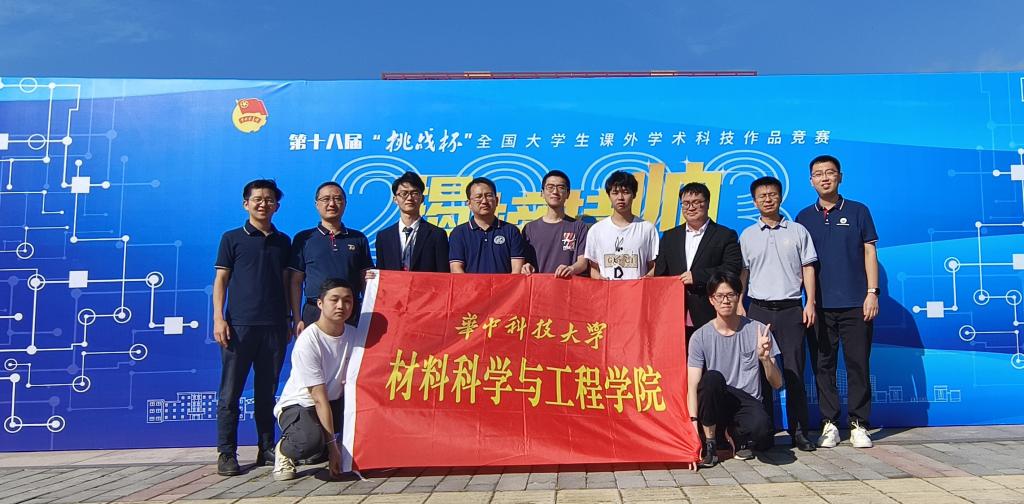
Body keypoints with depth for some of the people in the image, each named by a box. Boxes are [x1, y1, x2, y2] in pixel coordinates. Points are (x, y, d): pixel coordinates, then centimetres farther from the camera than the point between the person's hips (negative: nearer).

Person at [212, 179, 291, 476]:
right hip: (240, 324, -3)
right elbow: (221, 279, 3)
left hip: (275, 326, 3)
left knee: (267, 391, 9)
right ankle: (226, 453, 6)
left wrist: (292, 319, 10)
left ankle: (267, 449, 17)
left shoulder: (282, 241, 14)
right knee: (230, 392, -1)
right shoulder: (232, 238, 6)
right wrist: (219, 318, -6)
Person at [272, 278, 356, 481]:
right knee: (311, 439, -37)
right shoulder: (307, 341, -22)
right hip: (298, 405, -6)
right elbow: (319, 398, -22)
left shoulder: (352, 336, -3)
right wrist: (332, 445, -22)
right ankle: (284, 450, -1)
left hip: (334, 404, 6)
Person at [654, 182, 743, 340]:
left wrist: (697, 276, -12)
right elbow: (660, 274, 14)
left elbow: (733, 268, -6)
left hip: (710, 317, -3)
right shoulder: (670, 237, 18)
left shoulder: (725, 236, 7)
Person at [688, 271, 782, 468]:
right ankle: (709, 444, -12)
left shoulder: (757, 331, -1)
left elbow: (777, 384, 0)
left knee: (762, 427, -34)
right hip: (714, 407, 0)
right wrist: (693, 423, -22)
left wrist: (765, 358, -20)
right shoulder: (700, 337, -3)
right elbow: (693, 387, -8)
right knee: (712, 377, -33)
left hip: (748, 403, 0)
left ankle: (736, 435, 6)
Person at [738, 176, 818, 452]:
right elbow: (742, 273, 10)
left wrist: (810, 303, -3)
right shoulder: (747, 235, 9)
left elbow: (808, 268, 6)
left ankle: (799, 431, 9)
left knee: (794, 372, 1)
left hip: (791, 308, -1)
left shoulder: (798, 231, 7)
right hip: (759, 309, 1)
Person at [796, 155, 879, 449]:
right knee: (823, 365, 3)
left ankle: (858, 424, 11)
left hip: (855, 304, -1)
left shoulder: (858, 211, 7)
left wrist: (872, 292, -4)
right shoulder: (804, 218, 10)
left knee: (858, 364, 1)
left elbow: (869, 252, 5)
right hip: (819, 306, 1)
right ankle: (829, 424, 11)